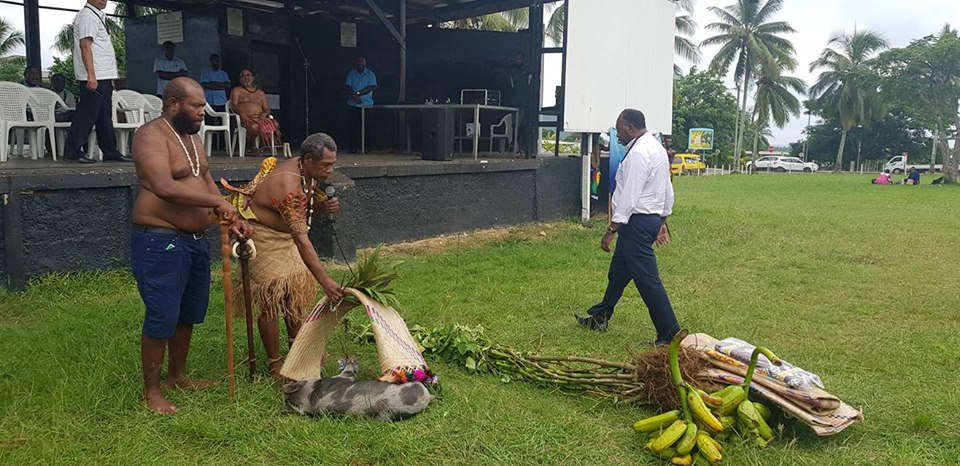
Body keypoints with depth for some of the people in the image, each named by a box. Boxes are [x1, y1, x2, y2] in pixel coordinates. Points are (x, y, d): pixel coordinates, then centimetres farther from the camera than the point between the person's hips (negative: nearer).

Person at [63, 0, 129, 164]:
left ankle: (110, 152, 17)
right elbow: (85, 46, -18)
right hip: (95, 77, -10)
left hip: (103, 77, 10)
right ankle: (73, 152, -4)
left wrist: (110, 78, 21)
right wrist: (91, 76, -25)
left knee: (105, 116, 12)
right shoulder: (87, 15, -10)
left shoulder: (97, 16, 21)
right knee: (87, 114, -8)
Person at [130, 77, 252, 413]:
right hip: (160, 241, -9)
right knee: (162, 317, -4)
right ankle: (151, 391, 10)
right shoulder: (152, 136, -14)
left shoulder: (192, 137, 16)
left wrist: (232, 219, 8)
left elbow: (206, 181, 20)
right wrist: (217, 202, -25)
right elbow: (164, 187, -27)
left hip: (195, 240, 9)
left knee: (189, 314, 18)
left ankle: (177, 376, 35)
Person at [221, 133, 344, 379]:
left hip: (284, 235, 9)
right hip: (262, 237, -9)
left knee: (296, 289, 15)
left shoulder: (310, 174, -7)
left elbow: (311, 201, 14)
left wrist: (325, 204, -12)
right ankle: (275, 364, 5)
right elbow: (301, 239, -40)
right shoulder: (288, 186, -35)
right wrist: (324, 280, -45)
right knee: (271, 298, -8)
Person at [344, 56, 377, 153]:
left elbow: (372, 87, -6)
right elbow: (348, 87, 4)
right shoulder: (351, 73, 11)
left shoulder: (370, 74, 6)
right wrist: (354, 96, -16)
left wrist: (358, 93, -12)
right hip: (353, 105, 1)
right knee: (351, 126, -3)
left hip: (367, 104, -1)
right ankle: (351, 147, 2)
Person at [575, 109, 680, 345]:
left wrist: (612, 229, -21)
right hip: (653, 217, 11)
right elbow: (668, 190, 19)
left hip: (637, 222, -11)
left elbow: (629, 197, -23)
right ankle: (600, 317, 34)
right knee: (618, 272, 20)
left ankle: (669, 333, -2)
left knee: (647, 279, -6)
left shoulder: (638, 154, -19)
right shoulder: (657, 147, 14)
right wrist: (662, 221, 26)